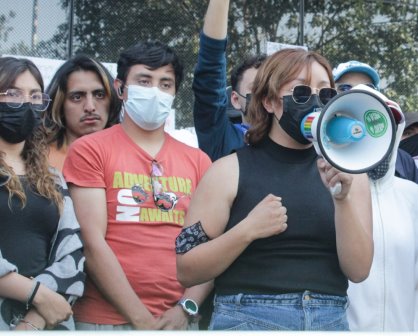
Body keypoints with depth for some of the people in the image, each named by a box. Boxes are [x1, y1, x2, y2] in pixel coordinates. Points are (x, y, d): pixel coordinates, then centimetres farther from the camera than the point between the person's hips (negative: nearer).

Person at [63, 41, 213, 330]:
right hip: (106, 320, -3)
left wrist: (186, 309, -9)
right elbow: (93, 243, -8)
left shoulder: (198, 161, 11)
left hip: (179, 320, 3)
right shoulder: (90, 151, 0)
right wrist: (143, 321, -13)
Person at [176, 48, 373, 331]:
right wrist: (247, 230, -17)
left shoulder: (347, 172, 4)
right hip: (248, 318, -2)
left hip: (330, 320, 2)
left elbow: (358, 270, -5)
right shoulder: (230, 171, -2)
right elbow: (186, 271, -4)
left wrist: (343, 198, -18)